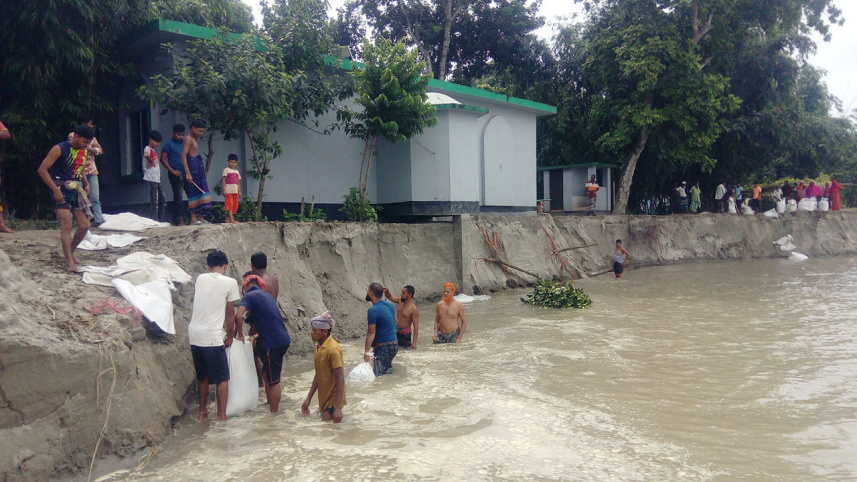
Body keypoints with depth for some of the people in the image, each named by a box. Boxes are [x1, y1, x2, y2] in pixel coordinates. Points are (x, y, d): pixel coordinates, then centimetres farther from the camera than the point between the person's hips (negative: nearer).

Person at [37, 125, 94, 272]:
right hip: (61, 191, -7)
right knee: (66, 225, -16)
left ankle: (70, 252, 23)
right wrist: (55, 190, -19)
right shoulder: (59, 149, -11)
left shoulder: (84, 152, 10)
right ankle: (69, 261, -16)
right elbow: (42, 169, -13)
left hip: (77, 191, 7)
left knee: (85, 225, 4)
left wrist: (86, 183, 9)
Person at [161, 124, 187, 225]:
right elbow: (163, 159, -5)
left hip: (185, 173, 6)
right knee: (178, 196, -6)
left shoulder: (184, 143, 16)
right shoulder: (169, 144, 0)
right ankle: (180, 220, -5)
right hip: (176, 174, -6)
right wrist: (172, 171, -13)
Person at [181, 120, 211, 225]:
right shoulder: (189, 139, -9)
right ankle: (193, 218, -4)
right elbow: (183, 156, -17)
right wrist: (187, 173, -23)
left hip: (199, 165, 9)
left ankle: (200, 217, 13)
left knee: (201, 191, 9)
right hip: (192, 165, -9)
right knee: (193, 191, -7)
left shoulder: (195, 139, 18)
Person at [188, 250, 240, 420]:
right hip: (213, 336, -6)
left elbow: (200, 304, 15)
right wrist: (230, 336, 9)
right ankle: (221, 416, 7)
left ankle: (203, 411, 30)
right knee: (222, 378, 6)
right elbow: (230, 312, -3)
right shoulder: (230, 282, -5)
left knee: (202, 376, 21)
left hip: (194, 334, 6)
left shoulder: (200, 279, 8)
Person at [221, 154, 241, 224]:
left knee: (235, 205, 2)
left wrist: (239, 192, 13)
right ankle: (231, 219, -18)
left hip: (235, 191, 6)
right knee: (229, 205, -11)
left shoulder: (237, 171, 20)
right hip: (229, 191, -6)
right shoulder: (226, 170, 3)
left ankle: (228, 219, 6)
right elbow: (224, 180, -3)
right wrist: (224, 190, -13)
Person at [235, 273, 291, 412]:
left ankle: (274, 413, 8)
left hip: (274, 343, -9)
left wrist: (240, 334, -8)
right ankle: (270, 404, 32)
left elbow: (238, 317, -23)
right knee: (267, 373, 22)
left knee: (273, 380, 0)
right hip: (283, 339, 9)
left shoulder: (249, 296, -7)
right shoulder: (266, 295, 19)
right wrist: (256, 336, 19)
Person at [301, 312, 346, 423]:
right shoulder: (318, 346, 7)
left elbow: (340, 379, -23)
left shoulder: (333, 349, -21)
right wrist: (308, 399, 15)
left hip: (333, 400, -9)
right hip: (324, 399, 9)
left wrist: (338, 408, -27)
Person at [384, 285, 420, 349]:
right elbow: (390, 297, 13)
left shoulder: (413, 309, -20)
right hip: (395, 330, 6)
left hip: (405, 333, -6)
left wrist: (414, 342, -25)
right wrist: (386, 291, -11)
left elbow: (416, 326, -21)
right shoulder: (400, 301, 0)